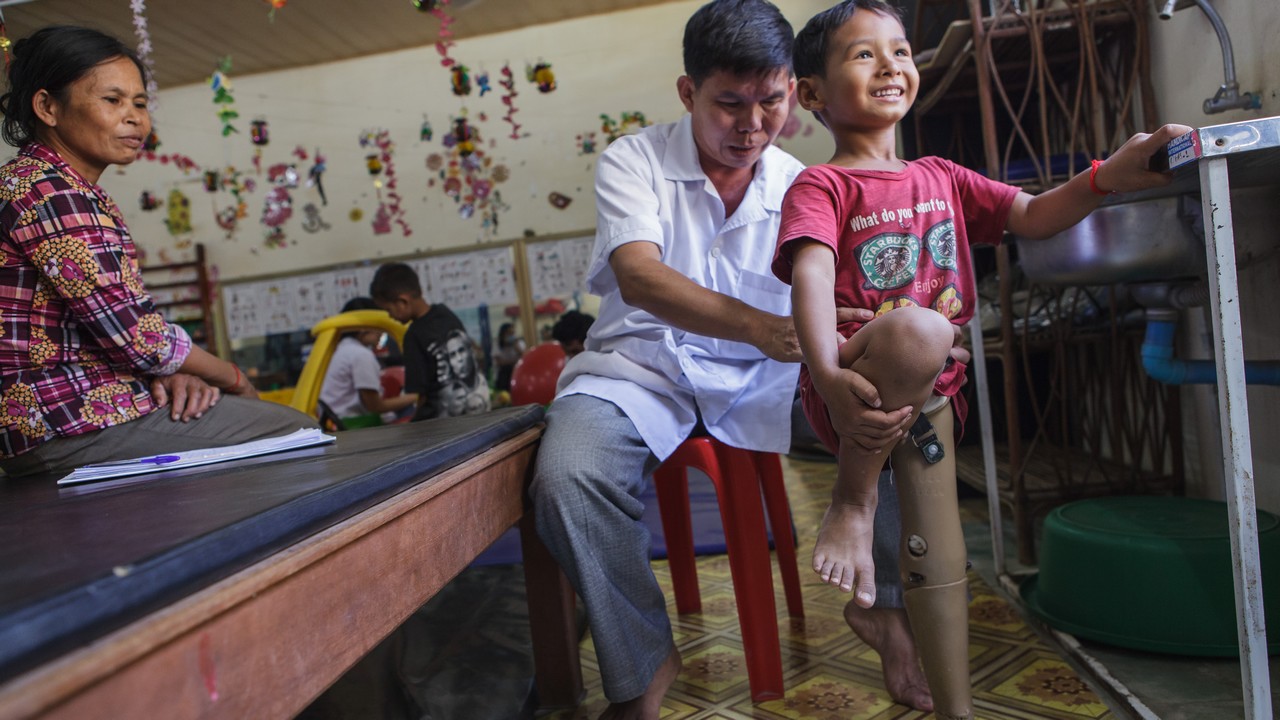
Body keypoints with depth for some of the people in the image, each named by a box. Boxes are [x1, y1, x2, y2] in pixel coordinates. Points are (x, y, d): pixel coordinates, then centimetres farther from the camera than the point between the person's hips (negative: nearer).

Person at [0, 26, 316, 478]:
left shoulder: (77, 192, 18)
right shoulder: (47, 190, -16)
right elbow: (139, 337, -20)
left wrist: (169, 373, -6)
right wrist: (235, 381, -4)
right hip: (76, 423, -10)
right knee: (295, 432, -8)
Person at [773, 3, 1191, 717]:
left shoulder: (942, 178, 17)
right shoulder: (820, 187, -4)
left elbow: (1033, 217, 10)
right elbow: (811, 275, -22)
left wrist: (1106, 176, -11)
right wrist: (828, 375, -39)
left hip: (928, 390, 6)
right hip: (852, 390, -6)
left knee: (939, 557, 4)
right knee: (920, 327, -38)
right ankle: (853, 501, -17)